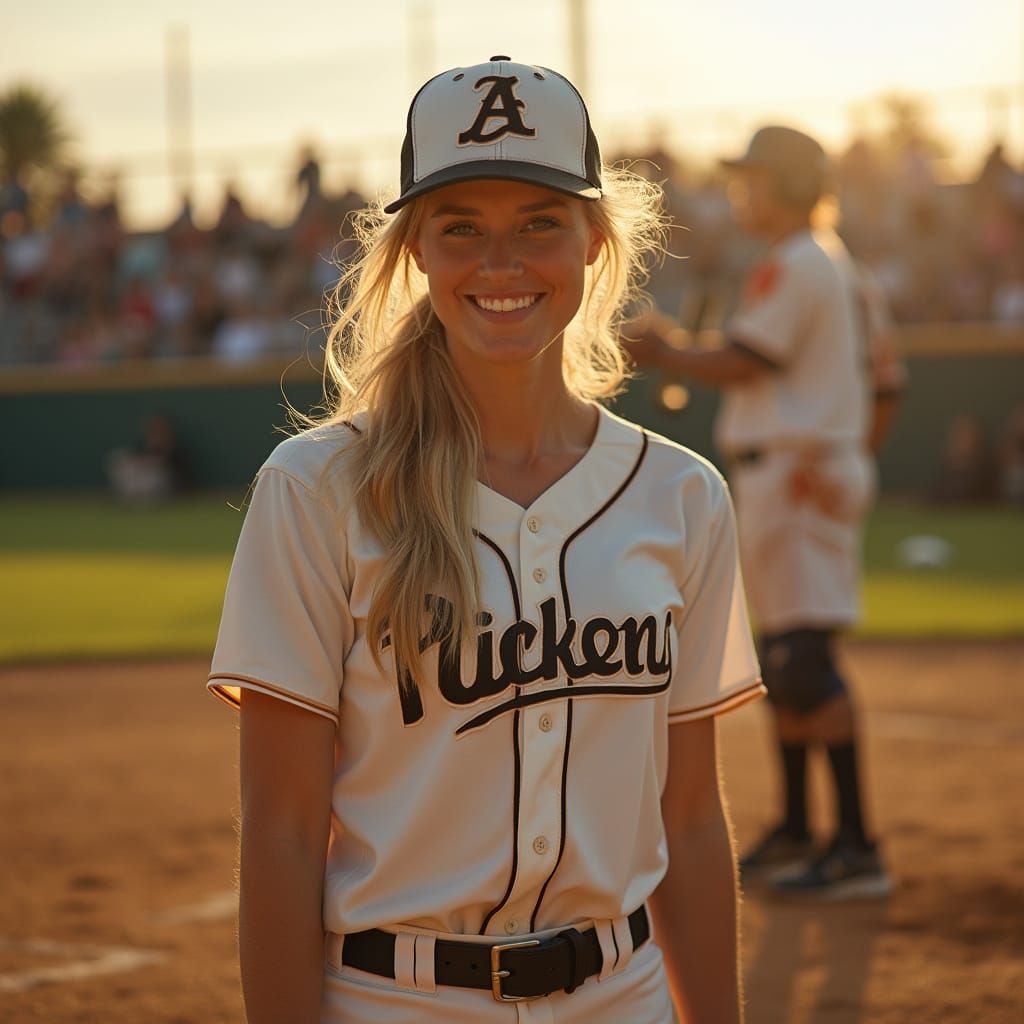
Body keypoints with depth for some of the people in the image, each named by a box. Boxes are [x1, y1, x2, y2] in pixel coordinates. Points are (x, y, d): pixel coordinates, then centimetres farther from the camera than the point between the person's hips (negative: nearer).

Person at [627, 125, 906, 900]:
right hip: (831, 472, 11)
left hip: (791, 472, -11)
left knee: (808, 656, -14)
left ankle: (858, 849, -17)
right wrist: (854, 460, 18)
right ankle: (795, 834, 24)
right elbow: (887, 384, 20)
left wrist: (667, 351, -5)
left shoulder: (792, 265, -10)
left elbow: (742, 364, -19)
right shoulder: (844, 271, 20)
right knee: (783, 655, 16)